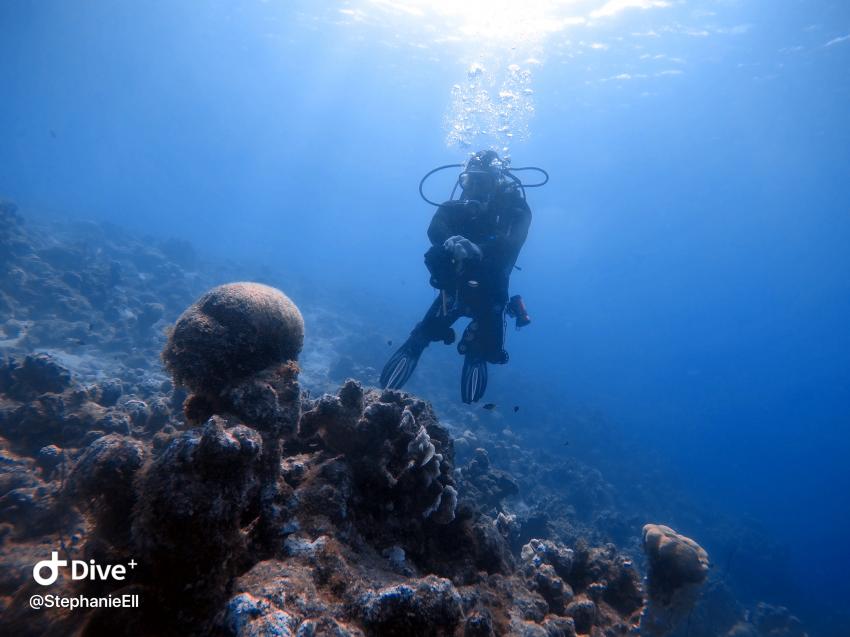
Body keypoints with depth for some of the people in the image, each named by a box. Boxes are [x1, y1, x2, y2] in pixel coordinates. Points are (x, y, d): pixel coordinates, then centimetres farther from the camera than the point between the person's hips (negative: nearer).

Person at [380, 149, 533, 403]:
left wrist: (478, 250, -50)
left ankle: (475, 353, 35)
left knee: (489, 351, -2)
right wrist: (451, 241, -47)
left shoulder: (515, 209, -12)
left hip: (489, 294, 0)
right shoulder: (456, 206, -8)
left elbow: (510, 245, -29)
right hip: (454, 287, 1)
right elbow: (434, 231, -23)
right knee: (426, 333, -13)